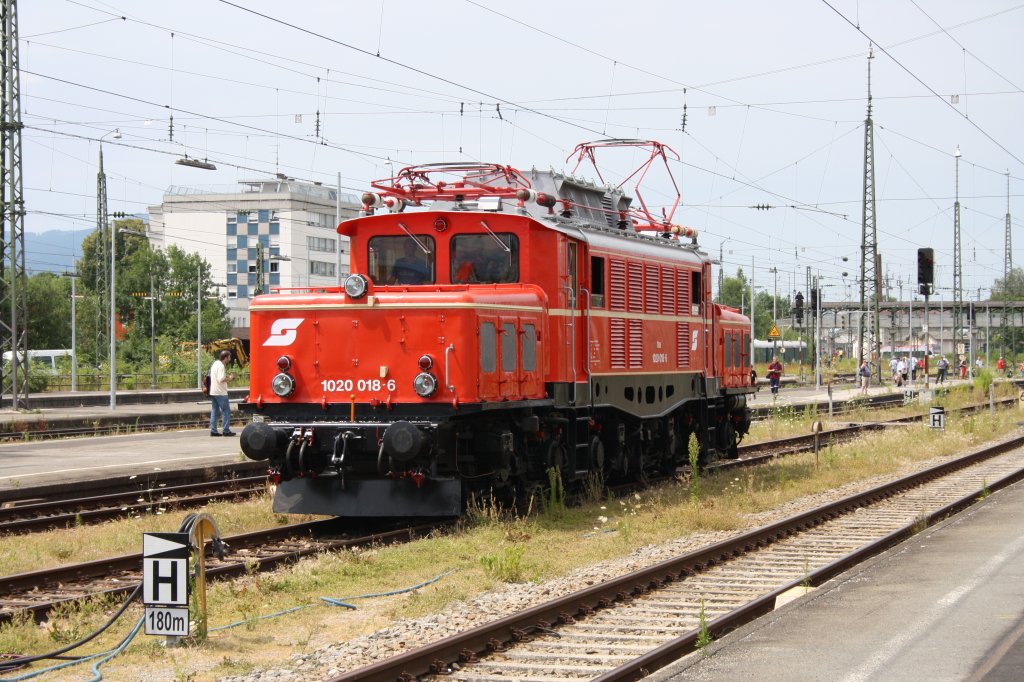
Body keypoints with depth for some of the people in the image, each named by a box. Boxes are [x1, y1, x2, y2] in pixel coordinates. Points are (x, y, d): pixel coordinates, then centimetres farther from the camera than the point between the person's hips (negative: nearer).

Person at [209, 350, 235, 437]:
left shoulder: (215, 363, 14)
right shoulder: (221, 366, -15)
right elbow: (221, 379, -23)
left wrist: (226, 377, 14)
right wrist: (229, 378, -8)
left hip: (213, 392, 9)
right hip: (220, 393, -9)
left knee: (214, 411, 10)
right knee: (226, 411, -3)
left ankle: (213, 430, 8)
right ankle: (226, 430, -4)